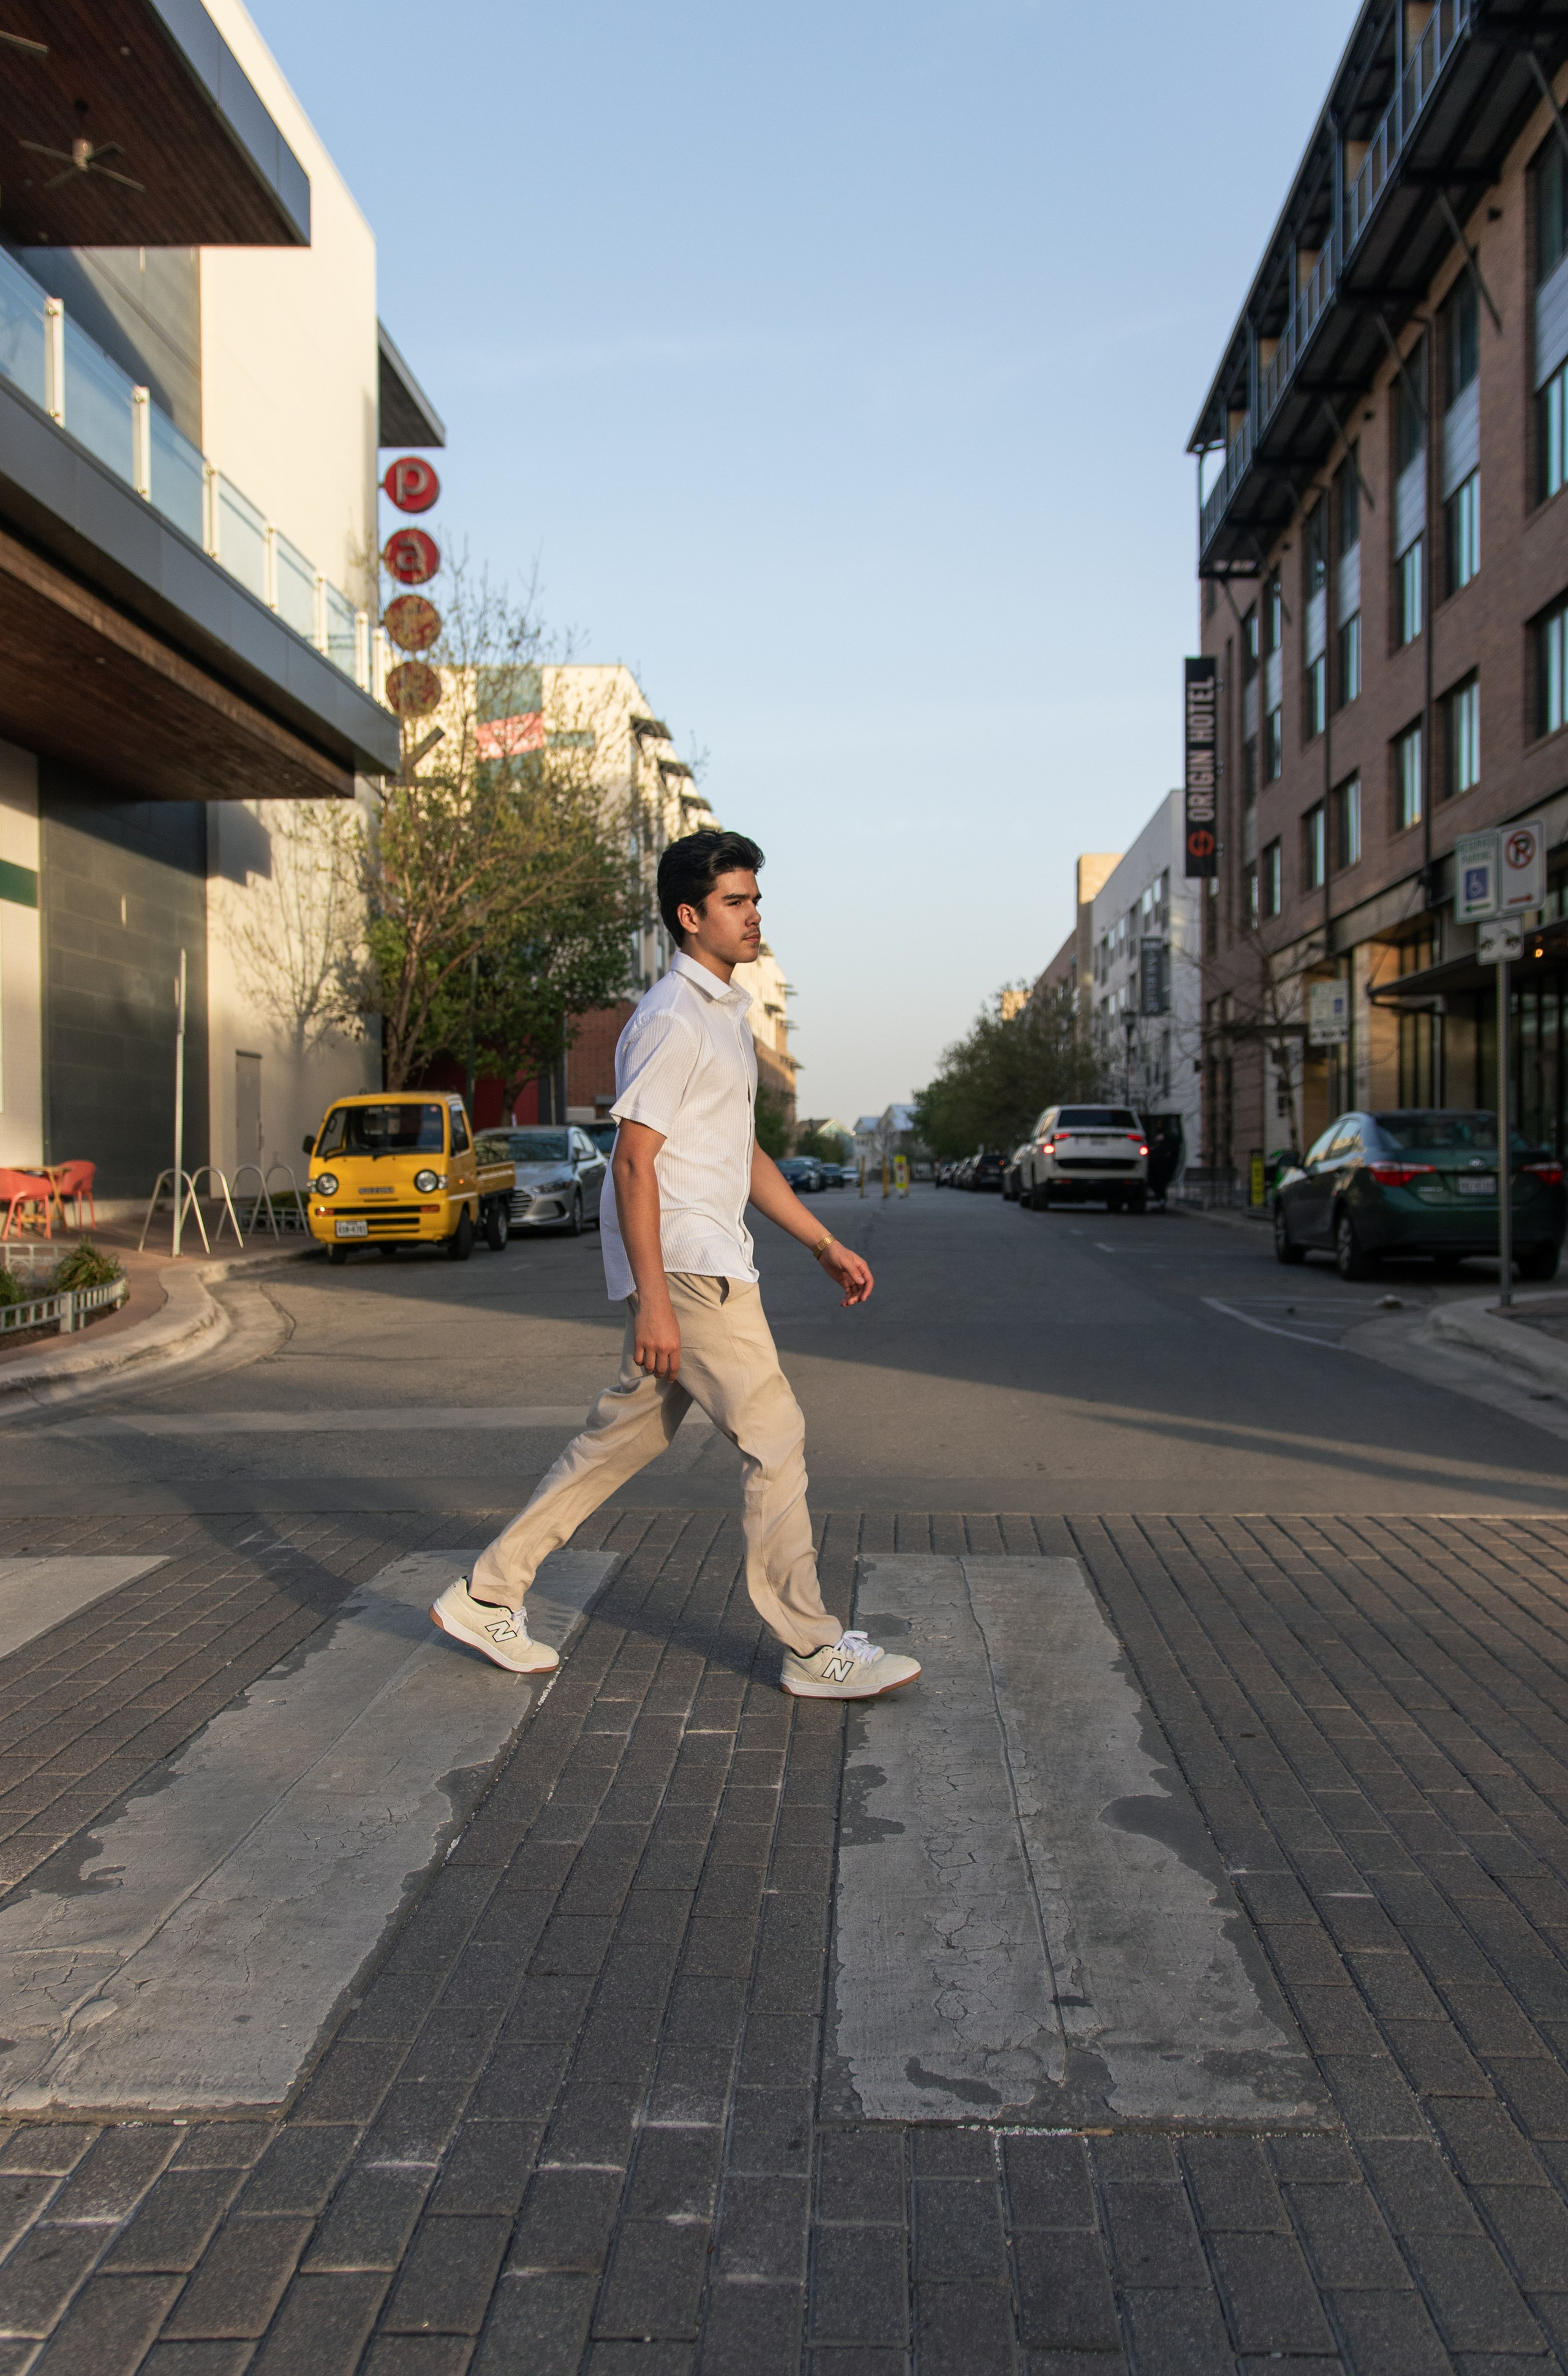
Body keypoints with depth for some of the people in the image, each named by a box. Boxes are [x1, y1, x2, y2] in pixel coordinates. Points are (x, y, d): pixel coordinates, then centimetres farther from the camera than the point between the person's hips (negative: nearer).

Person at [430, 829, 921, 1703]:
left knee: (623, 1438, 12)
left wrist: (827, 1244, 21)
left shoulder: (727, 1014, 19)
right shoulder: (673, 1019, -13)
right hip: (683, 1267, -10)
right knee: (777, 1438, -6)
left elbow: (744, 1155, 24)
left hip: (710, 1263, 10)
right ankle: (815, 1649, 3)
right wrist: (653, 1298, -22)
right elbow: (634, 1161, -18)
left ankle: (487, 1596, 21)